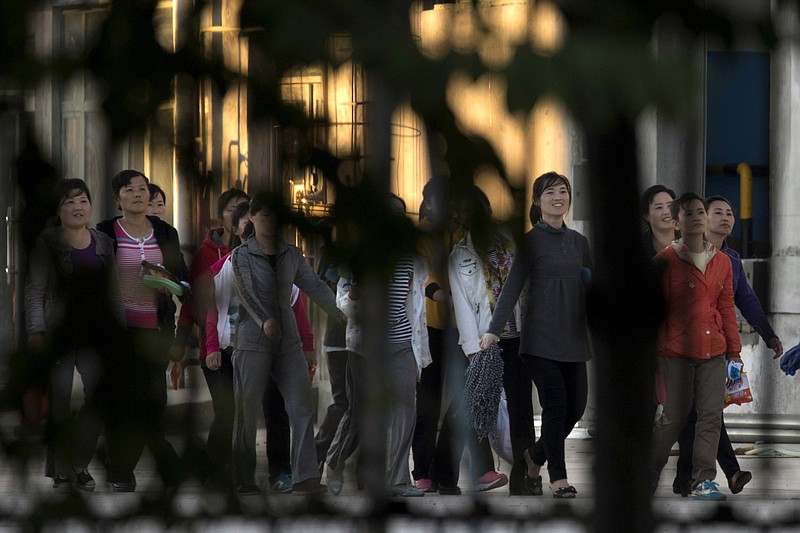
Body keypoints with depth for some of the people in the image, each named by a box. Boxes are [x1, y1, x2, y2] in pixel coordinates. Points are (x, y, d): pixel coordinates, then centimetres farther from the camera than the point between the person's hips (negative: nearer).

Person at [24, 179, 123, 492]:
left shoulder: (104, 243, 14)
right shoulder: (48, 243, 1)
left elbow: (112, 292, 16)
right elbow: (34, 290, -4)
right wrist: (37, 330, -14)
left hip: (95, 333, 4)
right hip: (59, 333, -4)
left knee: (99, 398, -4)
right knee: (60, 400, -4)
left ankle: (80, 465, 12)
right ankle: (61, 472, 5)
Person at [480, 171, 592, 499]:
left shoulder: (579, 241, 13)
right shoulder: (530, 241, -4)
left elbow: (589, 288, 19)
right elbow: (512, 287, -10)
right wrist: (494, 329, -19)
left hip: (573, 336, 6)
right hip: (540, 336, -6)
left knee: (576, 407, 3)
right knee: (555, 404, -11)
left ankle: (535, 455, 28)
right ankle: (559, 478, 0)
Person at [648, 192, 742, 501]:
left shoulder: (722, 262, 8)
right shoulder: (666, 260, -6)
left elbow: (727, 309, 12)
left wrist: (734, 351, 11)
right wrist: (650, 353, -4)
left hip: (713, 351, 4)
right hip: (676, 351, -4)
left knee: (711, 416, -1)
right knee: (675, 417, 3)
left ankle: (703, 481, 5)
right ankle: (651, 468, 27)